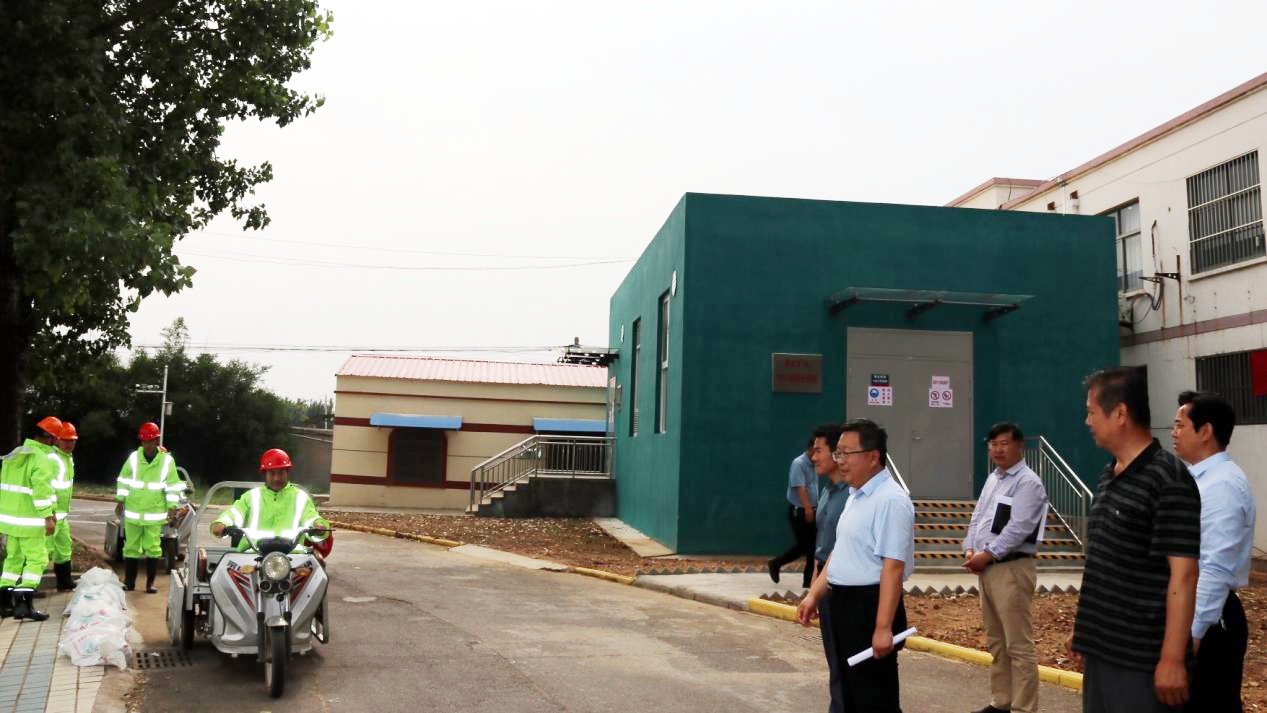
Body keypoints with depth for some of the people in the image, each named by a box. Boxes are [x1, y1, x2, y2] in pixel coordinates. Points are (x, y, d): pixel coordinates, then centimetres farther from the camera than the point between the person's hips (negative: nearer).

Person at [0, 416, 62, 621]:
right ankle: (24, 604, -8)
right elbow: (42, 490, -22)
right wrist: (47, 516, -17)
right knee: (37, 560, -2)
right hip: (29, 521, -8)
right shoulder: (42, 459, -17)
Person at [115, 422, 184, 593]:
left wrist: (172, 506, -3)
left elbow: (173, 485, 1)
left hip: (155, 513, -1)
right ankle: (129, 582, 16)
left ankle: (150, 582, 10)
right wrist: (121, 501, 7)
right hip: (132, 511, 1)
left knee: (152, 547, 1)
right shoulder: (133, 458, -1)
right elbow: (124, 480, 8)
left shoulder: (167, 460, -4)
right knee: (131, 547, 7)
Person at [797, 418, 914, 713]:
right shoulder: (855, 496, 13)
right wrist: (814, 595, 15)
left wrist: (883, 628, -27)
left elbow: (893, 567, -24)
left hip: (869, 606, -9)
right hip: (843, 604, 9)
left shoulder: (890, 500, -18)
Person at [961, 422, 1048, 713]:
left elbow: (1018, 529, -19)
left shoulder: (1028, 482, -11)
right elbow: (977, 517, 16)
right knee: (996, 642, 16)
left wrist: (987, 554, -17)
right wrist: (970, 549, 0)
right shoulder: (992, 479, 16)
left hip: (1012, 569, -9)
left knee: (1019, 645, -5)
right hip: (987, 568, 9)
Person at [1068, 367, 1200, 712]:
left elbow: (1183, 574, -18)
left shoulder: (1168, 480, -15)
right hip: (1101, 648, 8)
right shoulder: (1109, 475, 11)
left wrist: (1172, 659, -20)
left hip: (1141, 659, -8)